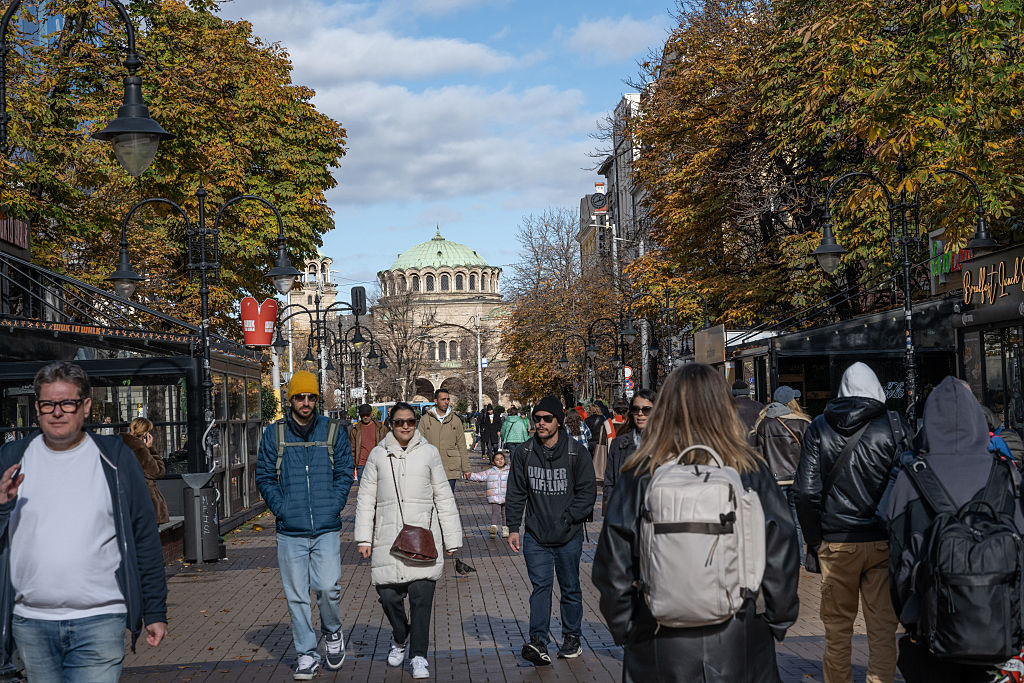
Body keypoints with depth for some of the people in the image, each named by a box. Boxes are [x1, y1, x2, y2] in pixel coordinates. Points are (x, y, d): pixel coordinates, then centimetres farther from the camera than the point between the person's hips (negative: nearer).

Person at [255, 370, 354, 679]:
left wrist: (332, 507, -5)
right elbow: (264, 476, 6)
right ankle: (307, 655, 16)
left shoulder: (333, 432, 6)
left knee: (327, 587, -11)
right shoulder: (273, 434, 5)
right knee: (296, 595, 4)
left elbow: (345, 473, 7)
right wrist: (281, 509, -5)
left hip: (327, 529, -1)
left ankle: (332, 632, 19)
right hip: (290, 531, 1)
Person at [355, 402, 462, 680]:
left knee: (421, 596, -9)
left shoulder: (429, 453, 7)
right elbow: (366, 498, 10)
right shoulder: (378, 455, 8)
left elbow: (444, 497, 10)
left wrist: (451, 539, 9)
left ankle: (419, 656, 1)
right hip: (387, 538, 1)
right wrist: (364, 538, 3)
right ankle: (400, 639, 32)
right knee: (388, 595, 3)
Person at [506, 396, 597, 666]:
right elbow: (516, 493, 8)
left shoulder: (577, 453, -5)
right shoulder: (525, 453, 3)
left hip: (569, 537, -1)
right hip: (535, 536, 1)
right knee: (540, 586, -8)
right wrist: (513, 527, 1)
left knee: (570, 589, 11)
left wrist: (566, 520, -13)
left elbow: (587, 493, -4)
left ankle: (572, 638, 26)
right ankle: (539, 643, -13)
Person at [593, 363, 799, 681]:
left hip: (658, 649, 0)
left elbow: (612, 565, -4)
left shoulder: (639, 476, -8)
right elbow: (780, 554, -2)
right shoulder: (752, 473, -7)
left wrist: (624, 630, 8)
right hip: (739, 645, 0)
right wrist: (778, 621, 12)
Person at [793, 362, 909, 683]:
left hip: (836, 543, 1)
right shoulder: (894, 426, -1)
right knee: (882, 626, 6)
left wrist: (813, 542, 3)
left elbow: (806, 492, -2)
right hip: (883, 542, -1)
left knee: (837, 626, 11)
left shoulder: (818, 428, 2)